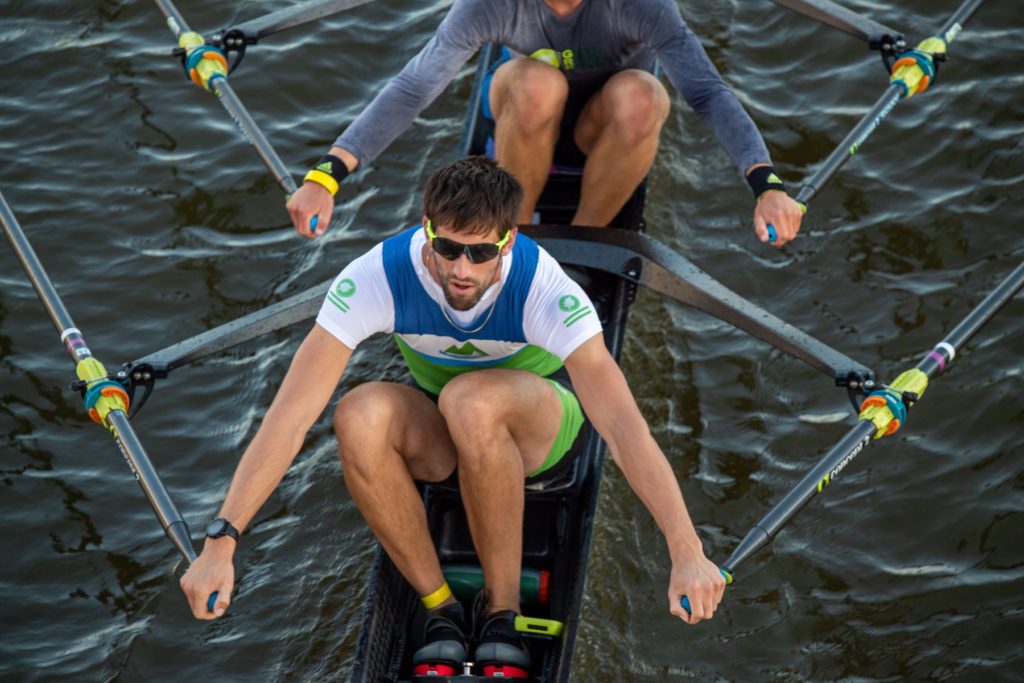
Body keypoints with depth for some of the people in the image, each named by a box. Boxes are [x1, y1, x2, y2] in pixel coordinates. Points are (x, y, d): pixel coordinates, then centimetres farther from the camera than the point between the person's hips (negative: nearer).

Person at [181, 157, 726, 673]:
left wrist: (687, 553, -48)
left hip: (536, 433, -2)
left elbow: (622, 424, -38)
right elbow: (291, 415, -29)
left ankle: (503, 610, -18)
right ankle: (440, 612, -16)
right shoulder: (378, 276, -26)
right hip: (438, 439, 2)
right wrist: (220, 542, -37)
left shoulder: (543, 288, -30)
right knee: (360, 414, -33)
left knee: (471, 399, -38)